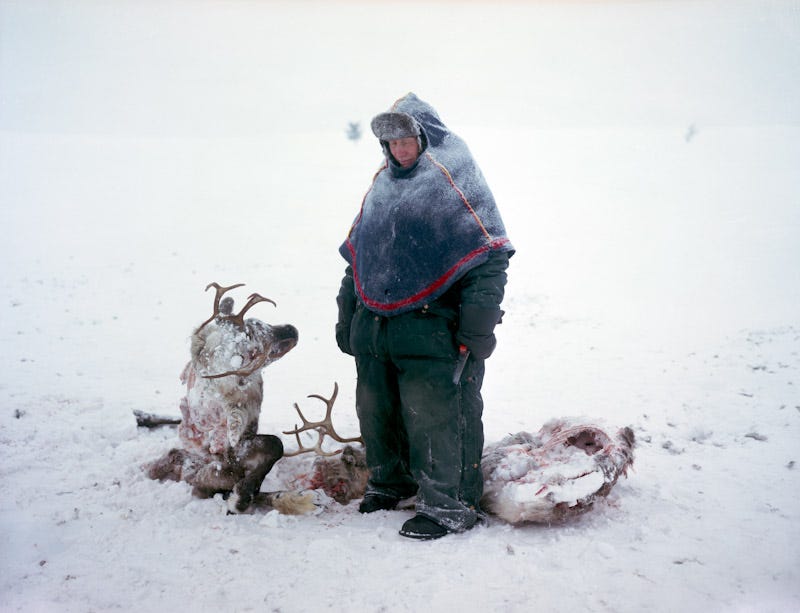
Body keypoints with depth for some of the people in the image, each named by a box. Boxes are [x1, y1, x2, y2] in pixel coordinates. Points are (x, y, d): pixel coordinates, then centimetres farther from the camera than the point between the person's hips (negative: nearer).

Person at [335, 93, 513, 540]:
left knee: (433, 416, -8)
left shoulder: (454, 179, -5)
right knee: (376, 409, 15)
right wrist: (347, 317, 21)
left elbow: (489, 256, -11)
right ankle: (390, 482, 36)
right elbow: (357, 255, 24)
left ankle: (450, 505, 7)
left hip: (430, 326, -7)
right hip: (375, 326, 7)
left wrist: (476, 327, -16)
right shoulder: (382, 185, 17)